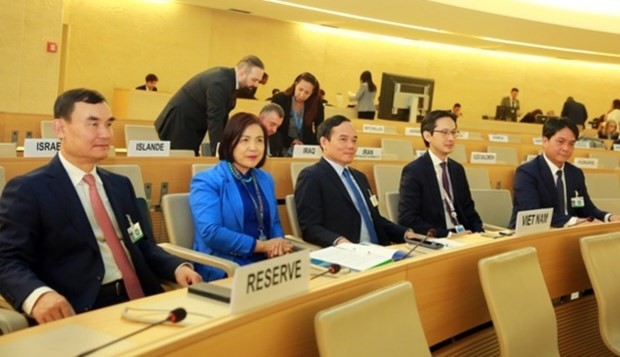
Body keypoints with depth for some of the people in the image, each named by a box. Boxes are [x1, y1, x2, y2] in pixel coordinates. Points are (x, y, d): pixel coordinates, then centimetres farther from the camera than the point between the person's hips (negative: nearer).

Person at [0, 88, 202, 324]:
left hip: (140, 299, 6)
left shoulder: (120, 185, 19)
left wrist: (177, 268, 2)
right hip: (81, 312, -5)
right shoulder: (28, 190, -1)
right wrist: (38, 294, -30)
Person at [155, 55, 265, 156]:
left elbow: (221, 116, 9)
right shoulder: (221, 82, -25)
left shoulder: (226, 76, 4)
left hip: (188, 125, 9)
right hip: (178, 125, -9)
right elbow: (214, 119, -28)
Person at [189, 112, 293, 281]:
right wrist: (262, 245, -13)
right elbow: (210, 233, -17)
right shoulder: (206, 182, -6)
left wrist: (279, 244, -4)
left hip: (266, 263, 7)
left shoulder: (265, 179, 17)